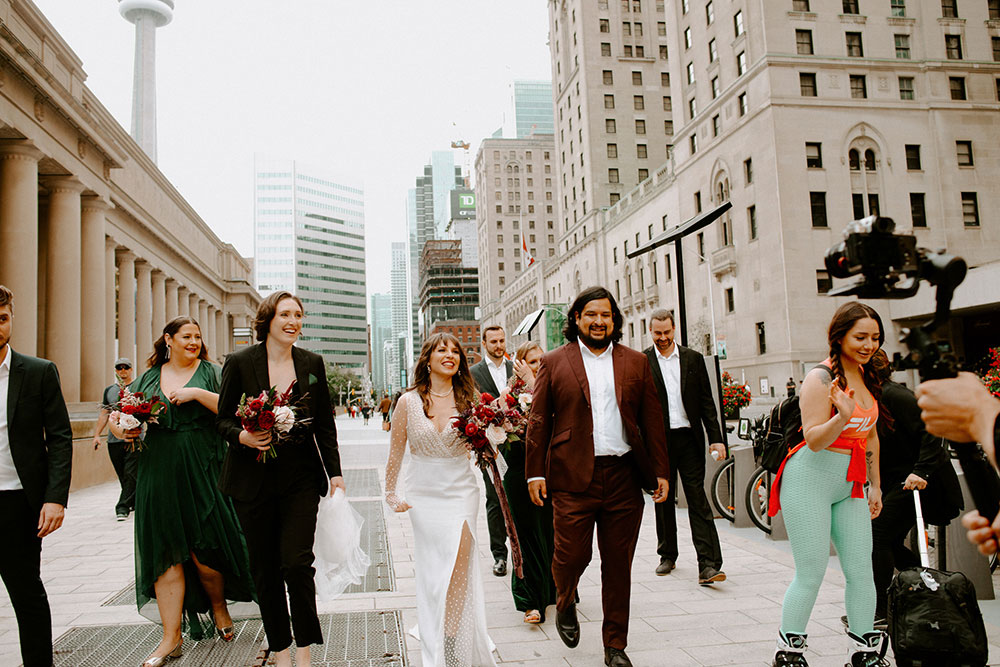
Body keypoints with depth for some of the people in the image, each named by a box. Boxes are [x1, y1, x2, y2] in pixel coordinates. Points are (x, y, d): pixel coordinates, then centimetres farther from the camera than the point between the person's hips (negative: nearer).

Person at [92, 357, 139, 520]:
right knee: (122, 475, 9)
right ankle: (135, 502, 23)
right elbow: (104, 414, 16)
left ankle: (123, 507, -7)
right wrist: (97, 434, 8)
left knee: (130, 473, -10)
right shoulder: (109, 390, 16)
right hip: (114, 439, 4)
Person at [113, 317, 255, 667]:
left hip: (202, 475, -3)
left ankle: (219, 608, 29)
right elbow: (116, 418, 14)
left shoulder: (211, 373, 5)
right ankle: (172, 637, 11)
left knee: (203, 549, 0)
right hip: (158, 476, 3)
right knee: (166, 554, 3)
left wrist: (198, 393, -17)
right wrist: (123, 430, -7)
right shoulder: (147, 378, 14)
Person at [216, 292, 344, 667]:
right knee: (264, 568, 8)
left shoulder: (312, 364, 4)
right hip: (254, 480, 0)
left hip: (300, 479, 1)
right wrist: (243, 436, -19)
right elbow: (224, 419, 2)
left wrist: (335, 472, 5)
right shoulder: (240, 362, -2)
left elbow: (325, 424, 8)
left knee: (297, 563, -8)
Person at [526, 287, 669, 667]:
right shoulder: (554, 363, 5)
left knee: (618, 565, 8)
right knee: (571, 554, -1)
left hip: (624, 478, 2)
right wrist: (535, 472, -3)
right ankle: (565, 605, 34)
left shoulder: (636, 363, 11)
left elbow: (652, 420, 9)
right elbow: (539, 420, 2)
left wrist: (661, 471, 4)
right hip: (573, 478, -2)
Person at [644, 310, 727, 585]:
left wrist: (716, 438, 0)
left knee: (698, 499, -3)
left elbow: (706, 401, 7)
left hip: (689, 438, 0)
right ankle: (668, 555, 27)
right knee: (663, 500, 11)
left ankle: (708, 565, -3)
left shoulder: (693, 359, 7)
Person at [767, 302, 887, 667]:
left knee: (861, 570, 8)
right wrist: (843, 416, -35)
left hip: (849, 486, 8)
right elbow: (814, 439, -19)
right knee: (811, 573, -3)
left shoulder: (867, 377, 11)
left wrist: (875, 485, 21)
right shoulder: (821, 378, -14)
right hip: (811, 481, -7)